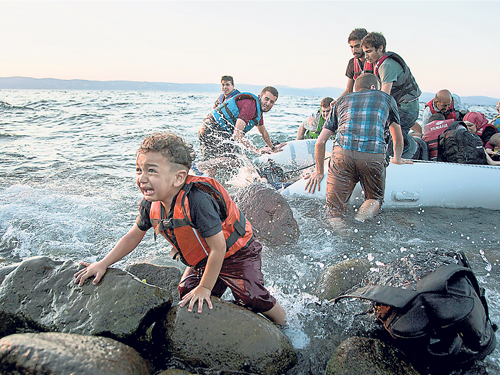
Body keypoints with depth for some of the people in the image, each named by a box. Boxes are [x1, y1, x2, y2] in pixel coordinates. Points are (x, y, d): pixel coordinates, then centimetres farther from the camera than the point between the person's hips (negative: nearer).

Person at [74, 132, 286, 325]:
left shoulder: (197, 200, -38)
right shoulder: (151, 204, -13)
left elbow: (218, 248, -31)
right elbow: (133, 237, 6)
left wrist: (205, 288, -20)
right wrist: (102, 264, 4)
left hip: (235, 255, -7)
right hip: (202, 261, 7)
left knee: (255, 299, -8)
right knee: (186, 294, 9)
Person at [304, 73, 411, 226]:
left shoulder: (342, 100, 29)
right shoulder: (386, 98, 27)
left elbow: (320, 142, 25)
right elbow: (398, 139, 40)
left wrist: (319, 171, 36)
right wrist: (397, 158, 59)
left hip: (342, 153, 1)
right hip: (374, 155, 0)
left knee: (334, 208, 6)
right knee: (375, 197, 22)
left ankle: (337, 227, -27)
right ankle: (363, 215, -10)